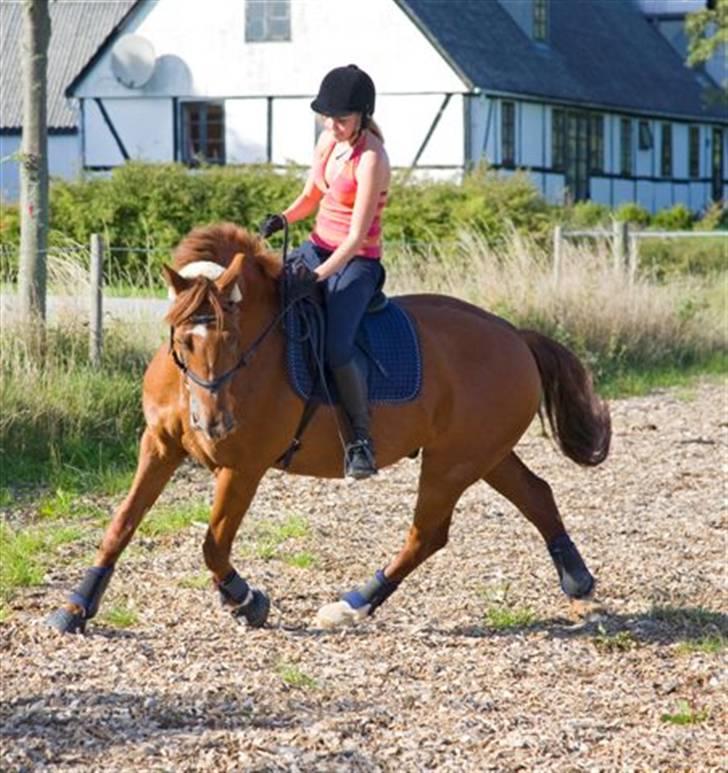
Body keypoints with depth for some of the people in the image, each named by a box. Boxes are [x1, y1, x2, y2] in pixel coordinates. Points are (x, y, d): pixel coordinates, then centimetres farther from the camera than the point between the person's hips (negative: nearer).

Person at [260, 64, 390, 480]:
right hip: (319, 248, 8)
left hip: (356, 263, -8)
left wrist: (319, 276, -31)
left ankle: (362, 438, -14)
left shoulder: (371, 159, -19)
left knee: (336, 348, -27)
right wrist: (283, 218, -3)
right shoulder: (328, 141, 5)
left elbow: (357, 236, -22)